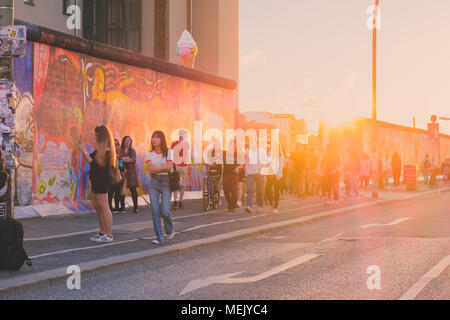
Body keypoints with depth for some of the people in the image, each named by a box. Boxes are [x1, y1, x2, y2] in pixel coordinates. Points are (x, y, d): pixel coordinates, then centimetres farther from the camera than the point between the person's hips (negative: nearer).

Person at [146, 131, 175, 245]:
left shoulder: (168, 152, 1)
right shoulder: (150, 154, 8)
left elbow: (169, 168, -10)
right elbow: (151, 169, -5)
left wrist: (156, 168, -7)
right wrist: (164, 167, -9)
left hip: (166, 182, -3)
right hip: (154, 183, 3)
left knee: (164, 211, -8)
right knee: (155, 211, -6)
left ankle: (170, 230, 21)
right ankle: (159, 237, 1)